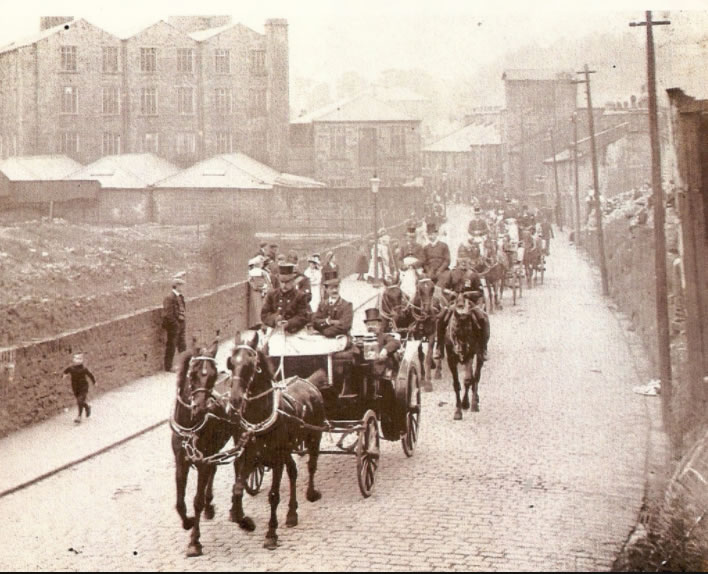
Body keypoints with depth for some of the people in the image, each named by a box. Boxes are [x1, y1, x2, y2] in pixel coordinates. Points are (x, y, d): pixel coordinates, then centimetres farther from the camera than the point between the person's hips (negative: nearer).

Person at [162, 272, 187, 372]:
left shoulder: (180, 296, 9)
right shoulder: (170, 298, -18)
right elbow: (168, 314, -20)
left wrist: (184, 322, 11)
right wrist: (176, 324, -17)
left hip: (181, 326, 8)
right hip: (174, 326, -8)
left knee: (183, 346, 13)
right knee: (171, 347, 2)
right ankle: (168, 366, 11)